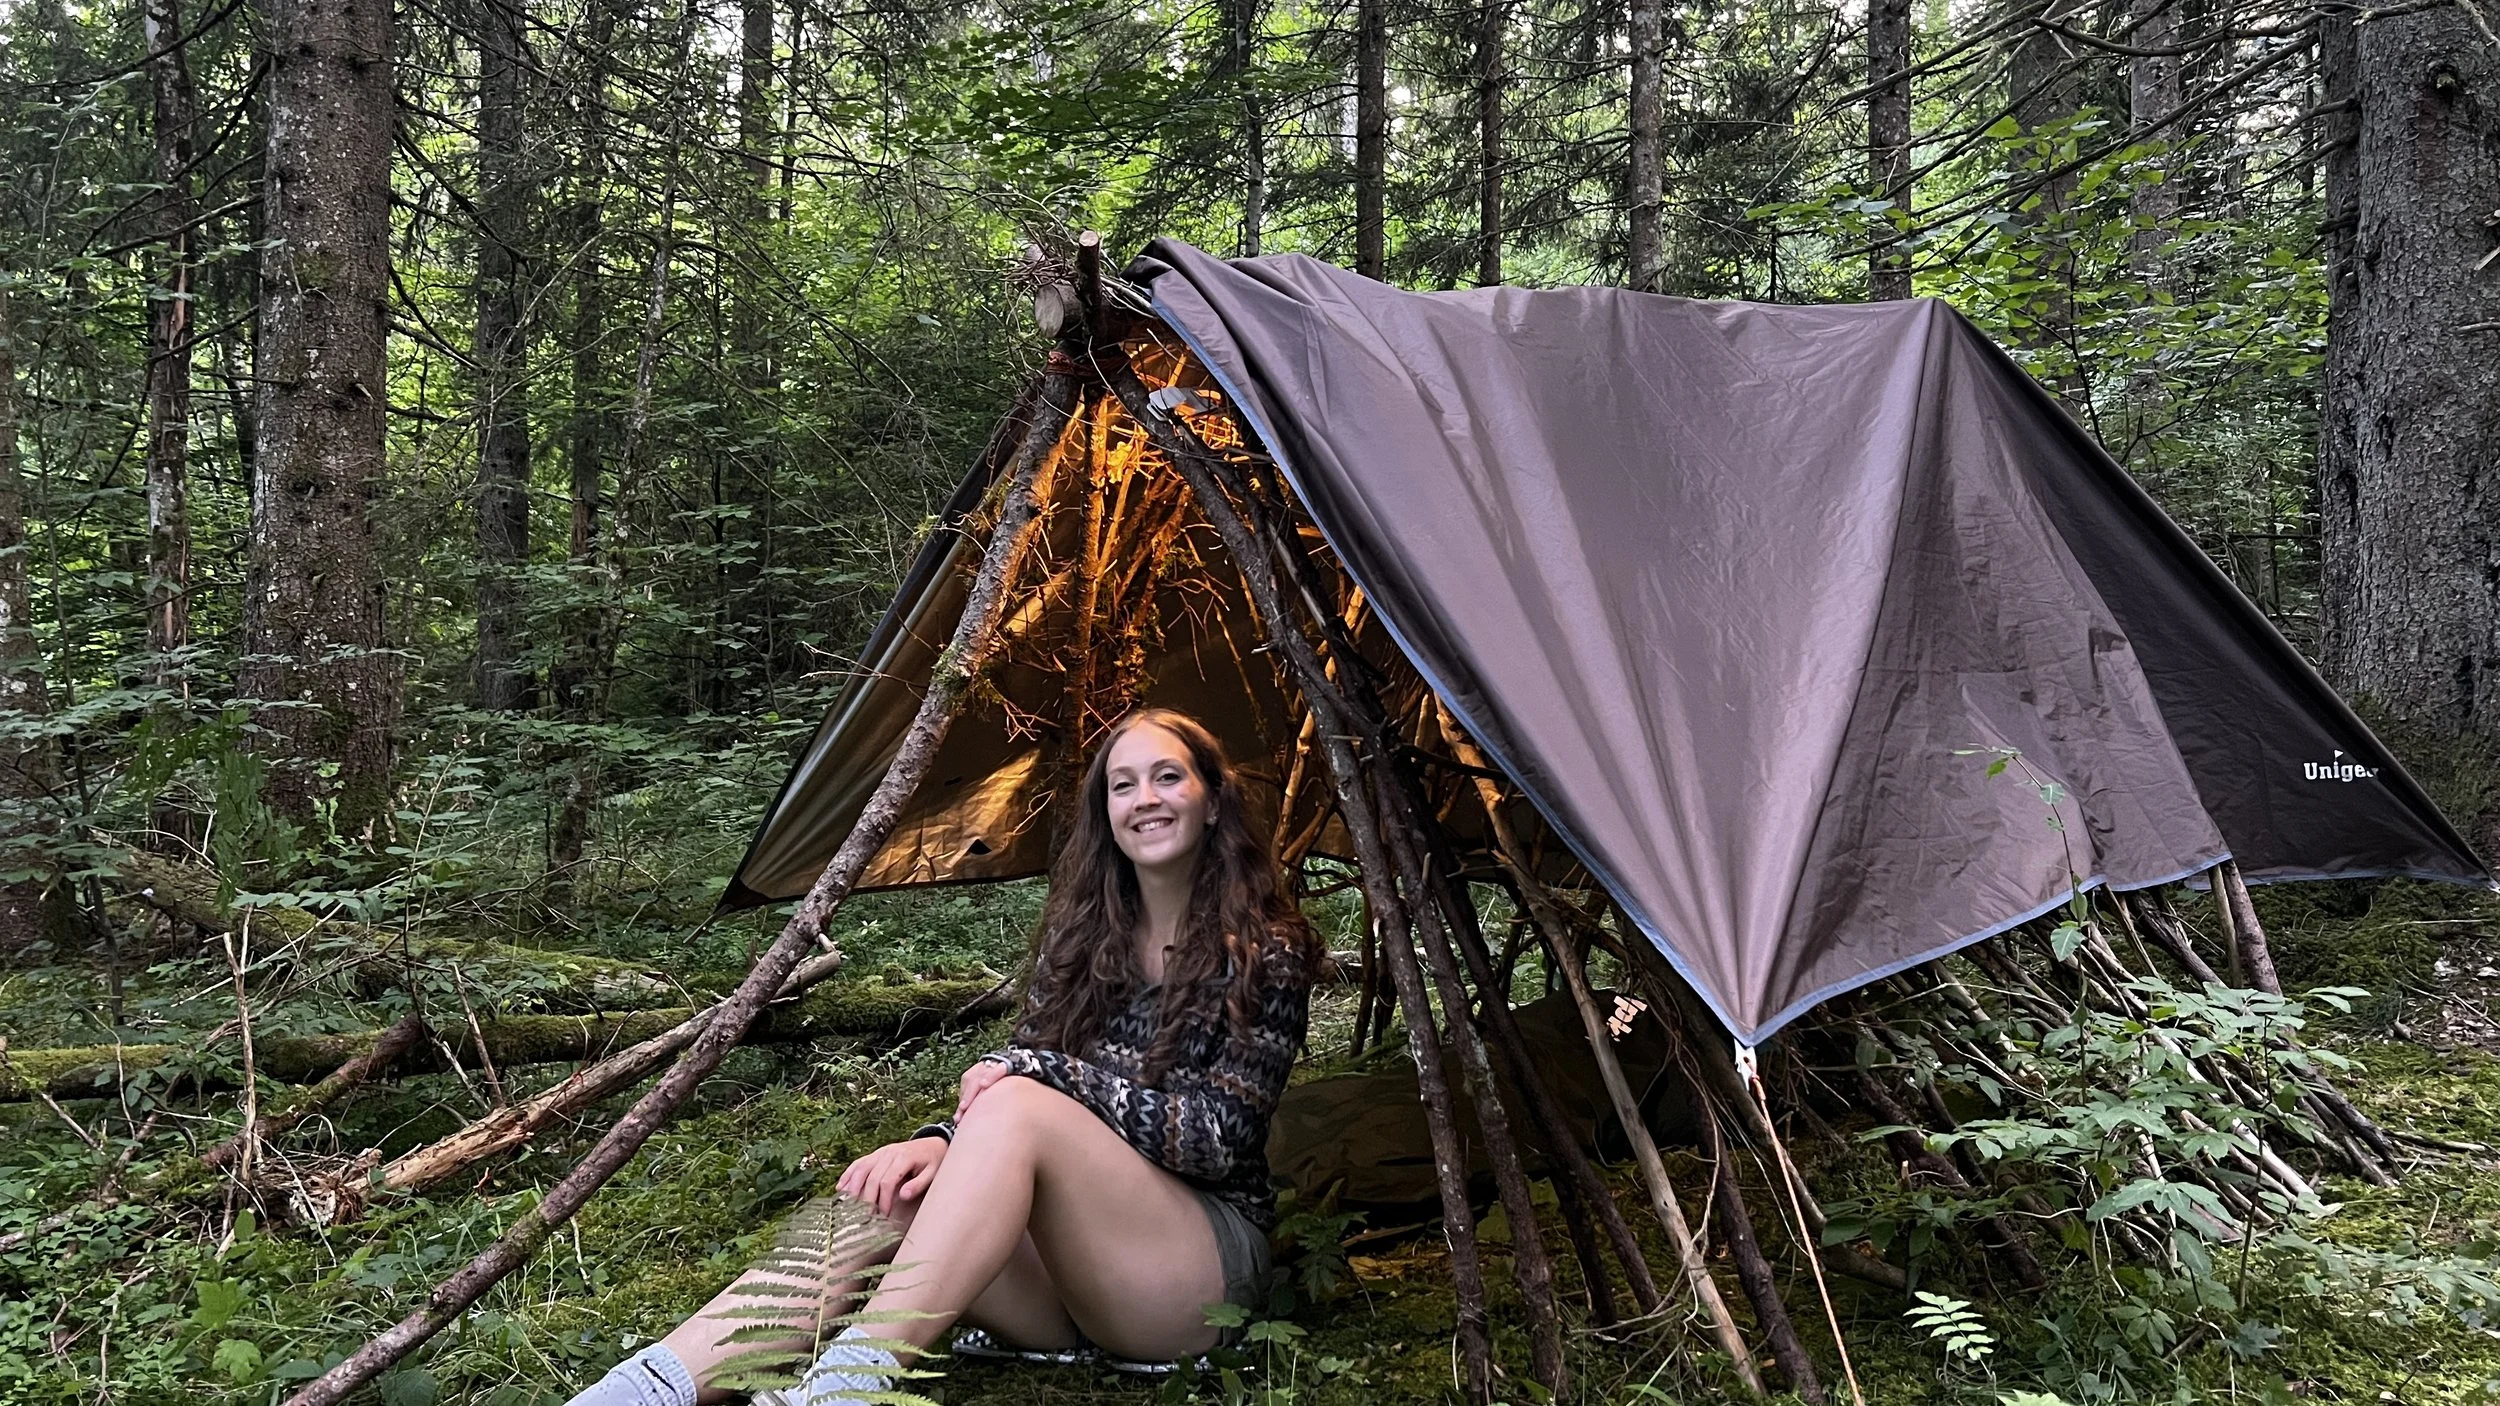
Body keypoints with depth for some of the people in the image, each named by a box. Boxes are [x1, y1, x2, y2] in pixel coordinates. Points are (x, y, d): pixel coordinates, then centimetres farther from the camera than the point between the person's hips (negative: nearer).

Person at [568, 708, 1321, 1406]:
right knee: (884, 1210, -25)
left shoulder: (1267, 950, -6)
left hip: (1204, 1267, -5)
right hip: (1072, 1257, 5)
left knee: (1018, 1109, -32)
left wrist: (1048, 1073, -21)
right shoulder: (1082, 933, 9)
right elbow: (1013, 1069, 6)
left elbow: (1221, 1134, -13)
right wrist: (941, 1140, -17)